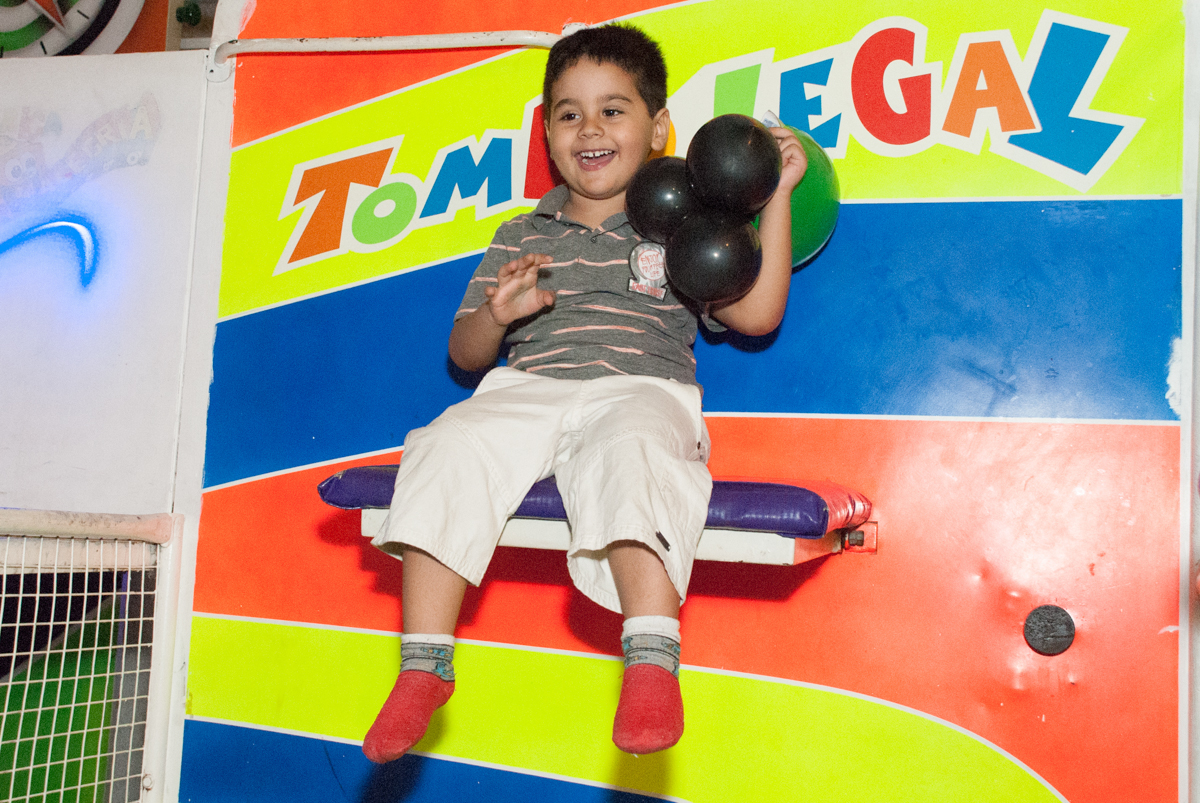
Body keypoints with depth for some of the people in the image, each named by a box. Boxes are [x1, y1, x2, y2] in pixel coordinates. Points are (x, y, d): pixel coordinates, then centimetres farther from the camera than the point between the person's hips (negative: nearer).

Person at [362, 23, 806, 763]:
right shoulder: (521, 239, 24)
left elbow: (758, 313, 8)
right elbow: (465, 354, 21)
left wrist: (777, 200, 7)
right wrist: (495, 314, -3)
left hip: (639, 389, -2)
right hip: (526, 388, 3)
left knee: (630, 452, -38)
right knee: (447, 447, -27)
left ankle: (652, 666, -41)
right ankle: (424, 667, -21)